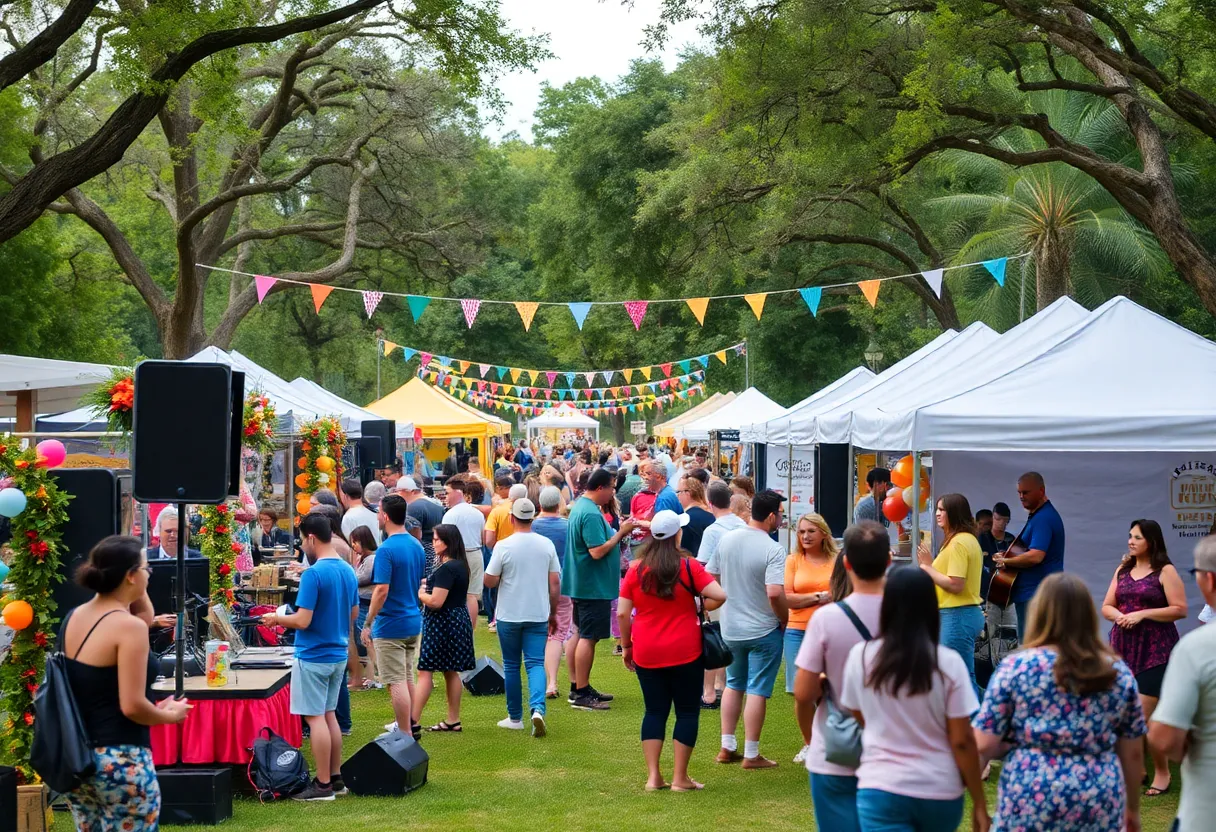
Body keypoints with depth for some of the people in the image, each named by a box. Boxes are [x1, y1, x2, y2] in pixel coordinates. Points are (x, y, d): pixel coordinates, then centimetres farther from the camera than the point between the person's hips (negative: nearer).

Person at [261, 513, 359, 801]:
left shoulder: (313, 574, -19)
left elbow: (303, 621, -21)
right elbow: (353, 614, 17)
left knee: (315, 718, -2)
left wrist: (276, 619, -5)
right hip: (338, 654, 8)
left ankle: (323, 785, 1)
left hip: (313, 656, -8)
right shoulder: (349, 571, 6)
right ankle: (336, 778, 20)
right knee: (329, 715, 16)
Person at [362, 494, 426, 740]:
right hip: (414, 621, 8)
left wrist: (368, 623, -16)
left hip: (390, 626, -8)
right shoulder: (416, 545, 7)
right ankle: (412, 725, 30)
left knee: (396, 682, -3)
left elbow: (382, 590, -23)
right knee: (407, 678, 21)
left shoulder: (386, 550, -19)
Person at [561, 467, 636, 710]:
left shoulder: (581, 506, 12)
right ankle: (581, 694, -4)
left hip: (582, 585, 11)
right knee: (588, 637, -7)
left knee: (583, 634, 16)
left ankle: (580, 687, 24)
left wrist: (619, 532, 11)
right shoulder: (591, 514, -22)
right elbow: (598, 551, -26)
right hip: (593, 586, -11)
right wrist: (621, 533, -18)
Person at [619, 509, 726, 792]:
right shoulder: (688, 565, -8)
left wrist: (627, 646, 11)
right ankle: (680, 777, 8)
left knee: (655, 711, 12)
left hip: (646, 653, 3)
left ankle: (653, 776, 8)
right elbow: (719, 596, -17)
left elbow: (622, 613, 0)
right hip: (685, 652, -3)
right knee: (687, 711, 8)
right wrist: (700, 609, 3)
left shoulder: (637, 568, -1)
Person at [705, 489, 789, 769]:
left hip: (730, 628, 6)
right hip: (764, 630, -6)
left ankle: (727, 748, 23)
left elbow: (709, 578, 6)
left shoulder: (727, 539, -1)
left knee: (734, 685, 20)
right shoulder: (772, 550, -20)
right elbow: (775, 593, -28)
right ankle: (751, 754, 8)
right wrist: (785, 618, -11)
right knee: (757, 690, 3)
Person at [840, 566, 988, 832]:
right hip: (940, 791, 1)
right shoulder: (948, 663, -8)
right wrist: (979, 802, 1)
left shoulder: (861, 656, -3)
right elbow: (962, 740, -7)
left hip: (882, 789, -1)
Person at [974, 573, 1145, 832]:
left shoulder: (1016, 666, -3)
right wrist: (1132, 808, 24)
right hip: (1100, 811, 2)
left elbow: (984, 745, -5)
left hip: (1029, 804, -2)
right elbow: (1133, 753, 11)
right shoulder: (1118, 672, 6)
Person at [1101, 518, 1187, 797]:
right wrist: (1119, 616, -9)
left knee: (1143, 716, -10)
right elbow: (1106, 606, 13)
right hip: (1123, 648, 6)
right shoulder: (1123, 570, 13)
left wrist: (1142, 614, -17)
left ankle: (1162, 772, 4)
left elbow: (1180, 610, -12)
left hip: (1154, 651, -6)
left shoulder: (1165, 572, -6)